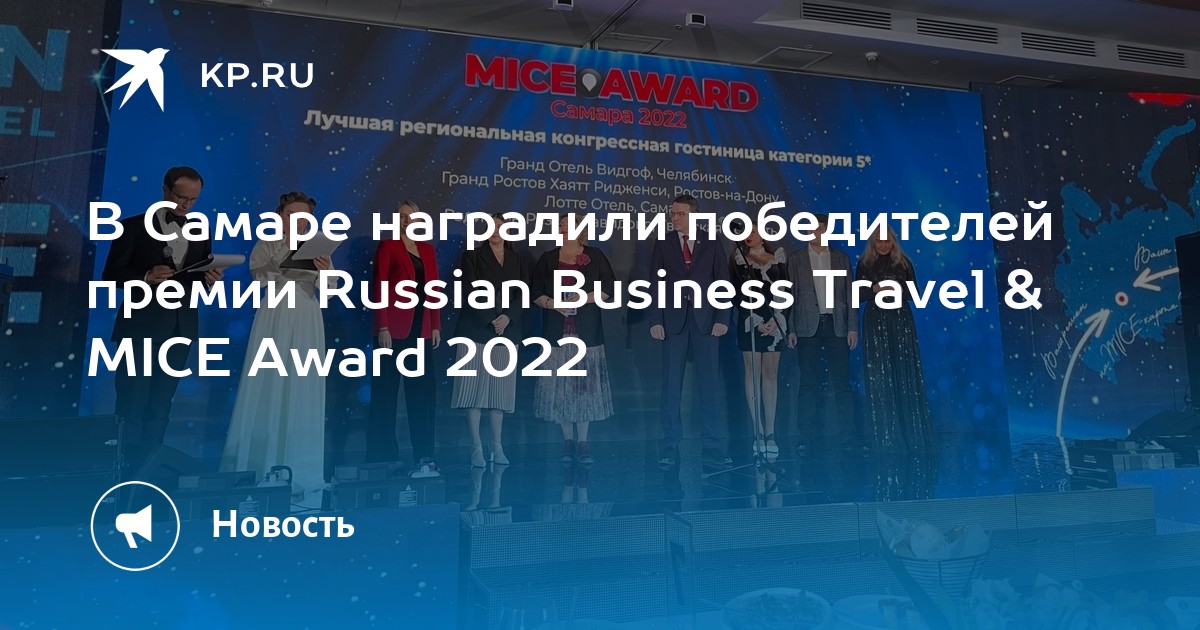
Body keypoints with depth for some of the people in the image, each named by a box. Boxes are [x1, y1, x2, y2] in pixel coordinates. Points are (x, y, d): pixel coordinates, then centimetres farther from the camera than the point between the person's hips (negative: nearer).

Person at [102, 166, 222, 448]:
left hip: (180, 328, 4)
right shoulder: (134, 226, 0)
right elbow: (110, 275, -2)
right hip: (141, 326, -4)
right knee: (131, 405, 0)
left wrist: (210, 279, -10)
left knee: (160, 407, 11)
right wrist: (146, 277, -20)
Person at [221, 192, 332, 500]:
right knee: (267, 390, 0)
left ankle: (296, 471, 13)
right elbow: (258, 275, -11)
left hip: (306, 323, 2)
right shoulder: (266, 245, 5)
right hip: (275, 319, -2)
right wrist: (286, 248, -15)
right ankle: (257, 468, 11)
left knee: (301, 394, 3)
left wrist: (326, 274, -18)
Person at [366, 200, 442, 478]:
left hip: (421, 328, 5)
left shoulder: (427, 249, 15)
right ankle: (383, 456, 6)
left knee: (423, 389, 4)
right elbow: (379, 287, -6)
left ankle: (424, 456, 9)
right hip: (395, 328, -5)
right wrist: (382, 327, -14)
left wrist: (436, 325, 7)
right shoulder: (388, 247, 1)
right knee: (387, 390, 0)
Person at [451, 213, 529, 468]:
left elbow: (523, 295, 3)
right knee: (474, 387, -4)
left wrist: (507, 317, -12)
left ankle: (497, 446, 10)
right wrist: (491, 319, -12)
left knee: (499, 389, 4)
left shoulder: (518, 261, 14)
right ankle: (476, 448, -1)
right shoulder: (472, 256, 6)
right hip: (476, 330, -2)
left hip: (507, 332, 3)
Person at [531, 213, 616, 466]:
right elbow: (535, 292, 8)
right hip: (557, 333, 1)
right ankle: (568, 440, 10)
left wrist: (584, 298, -11)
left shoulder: (595, 257, 6)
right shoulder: (547, 259, 11)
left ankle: (583, 442, 6)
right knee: (559, 385, 0)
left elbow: (609, 287, 4)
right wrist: (550, 303, -12)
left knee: (585, 384, -2)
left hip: (586, 333, -1)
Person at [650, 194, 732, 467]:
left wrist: (722, 319, -7)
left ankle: (712, 446, 11)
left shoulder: (713, 246, 8)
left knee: (708, 385, 4)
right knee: (671, 386, 2)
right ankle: (670, 447, 9)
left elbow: (723, 284, 4)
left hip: (705, 321, 0)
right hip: (673, 321, 0)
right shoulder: (662, 245, 9)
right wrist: (656, 321, -6)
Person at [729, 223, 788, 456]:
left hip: (774, 320, 1)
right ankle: (758, 431, 1)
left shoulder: (778, 255, 8)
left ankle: (770, 431, 5)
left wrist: (776, 319, -6)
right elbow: (739, 293, -2)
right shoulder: (738, 258, 4)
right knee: (752, 373, -1)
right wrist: (758, 321, -10)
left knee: (770, 374, 3)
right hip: (750, 320, -1)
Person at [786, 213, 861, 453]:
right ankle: (807, 435, 7)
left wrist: (853, 327, 1)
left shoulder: (841, 258, 11)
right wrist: (790, 329, -3)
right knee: (809, 383, 2)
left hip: (836, 326, 1)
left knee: (841, 382, 1)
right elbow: (790, 295, 4)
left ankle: (848, 434, 6)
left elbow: (850, 294, 9)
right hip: (808, 327, -1)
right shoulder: (796, 259, 7)